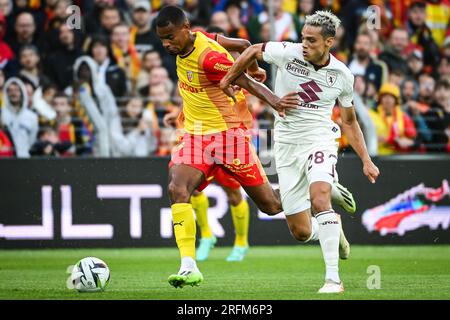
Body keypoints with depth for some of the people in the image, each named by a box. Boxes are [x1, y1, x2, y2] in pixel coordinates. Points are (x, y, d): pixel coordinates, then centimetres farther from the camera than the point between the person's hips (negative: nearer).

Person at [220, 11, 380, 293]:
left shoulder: (342, 76, -4)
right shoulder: (288, 53, -11)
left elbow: (349, 121, 11)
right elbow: (253, 51, 9)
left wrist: (366, 160, 8)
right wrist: (229, 79, 16)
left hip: (320, 140, -1)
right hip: (286, 145, 1)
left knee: (319, 198, -31)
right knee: (302, 233, -1)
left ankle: (333, 278, -29)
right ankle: (332, 229, 36)